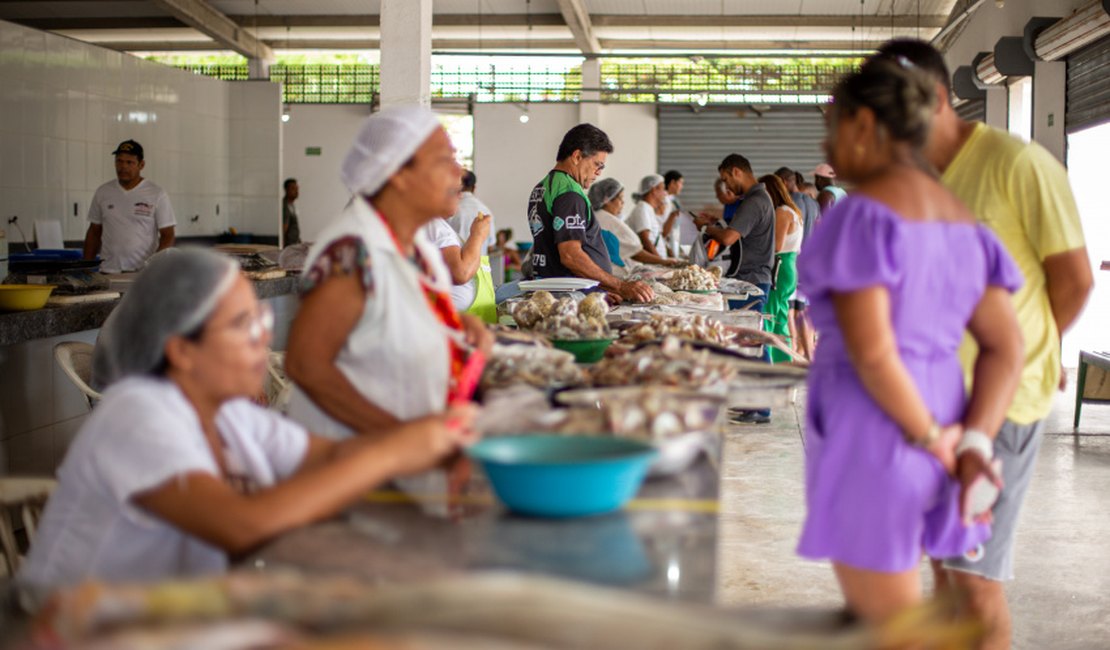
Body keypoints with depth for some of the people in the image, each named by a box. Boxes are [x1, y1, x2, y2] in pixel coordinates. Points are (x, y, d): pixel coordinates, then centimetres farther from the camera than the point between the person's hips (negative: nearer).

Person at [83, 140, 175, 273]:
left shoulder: (157, 195, 0)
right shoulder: (103, 192, 11)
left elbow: (167, 236, -2)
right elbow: (94, 232, 17)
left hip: (143, 273, -3)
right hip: (108, 272, 3)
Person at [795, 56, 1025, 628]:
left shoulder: (865, 213, -14)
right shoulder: (960, 217, 12)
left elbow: (871, 351, -23)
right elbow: (1006, 347, 7)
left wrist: (930, 436, -12)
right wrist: (973, 442, -1)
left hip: (873, 429, -8)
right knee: (867, 614, 21)